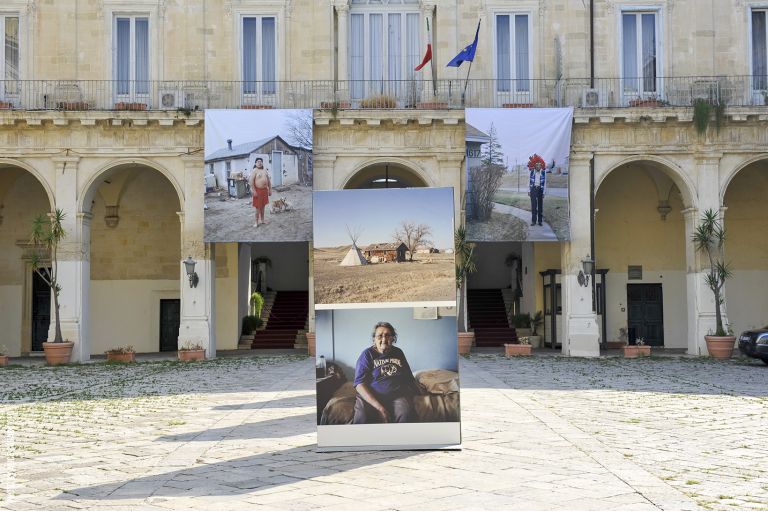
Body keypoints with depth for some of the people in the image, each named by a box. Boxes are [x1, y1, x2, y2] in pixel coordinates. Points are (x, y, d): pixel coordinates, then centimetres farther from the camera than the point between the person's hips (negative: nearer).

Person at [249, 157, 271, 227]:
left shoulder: (265, 170, 13)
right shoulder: (254, 171, -10)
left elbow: (268, 180, 18)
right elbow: (251, 181, -17)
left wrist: (270, 189, 14)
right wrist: (253, 190, -22)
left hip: (265, 190, 7)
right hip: (258, 190, -7)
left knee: (263, 206, 14)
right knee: (258, 207, -5)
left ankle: (262, 219, 25)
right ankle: (257, 222, 1)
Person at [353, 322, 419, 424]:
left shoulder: (398, 353, 15)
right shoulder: (367, 354, 1)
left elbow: (409, 376, 27)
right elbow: (359, 384, -9)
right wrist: (379, 407, -19)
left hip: (397, 396, 3)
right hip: (370, 397, -3)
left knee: (406, 415, -31)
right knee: (362, 419, -35)